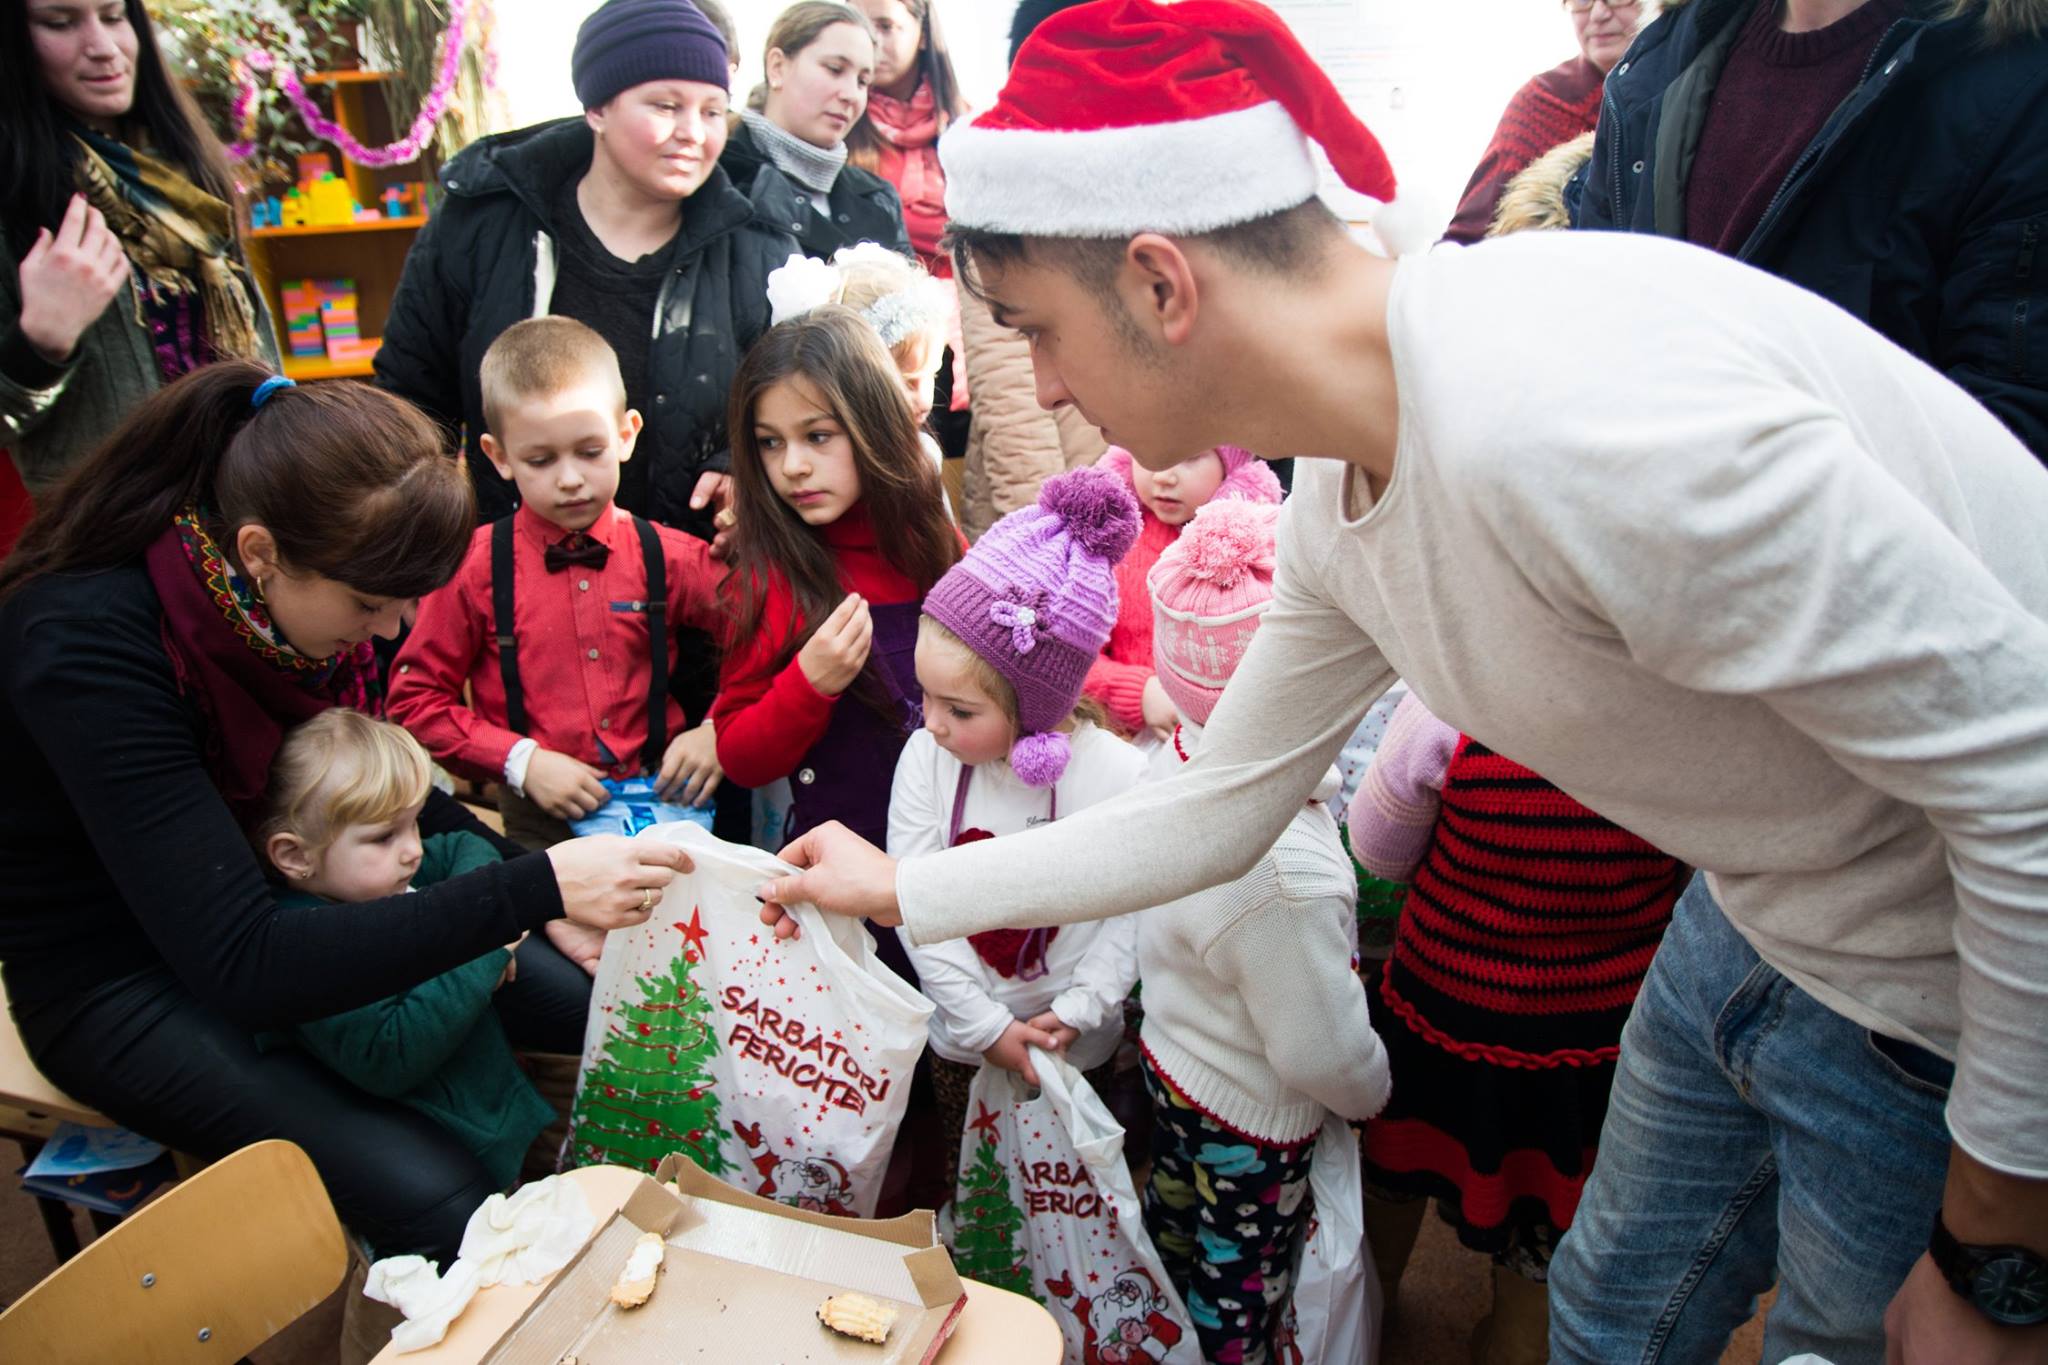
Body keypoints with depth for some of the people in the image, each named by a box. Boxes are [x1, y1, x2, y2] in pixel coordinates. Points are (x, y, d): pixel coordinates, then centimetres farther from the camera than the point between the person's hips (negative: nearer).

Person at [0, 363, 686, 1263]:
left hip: (277, 907, 7)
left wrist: (544, 902, -9)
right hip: (126, 986, -6)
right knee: (430, 1195, -24)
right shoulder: (84, 642, -33)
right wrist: (534, 887, -41)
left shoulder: (301, 586, -13)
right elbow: (243, 968, -38)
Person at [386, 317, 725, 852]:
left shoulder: (670, 559, 1)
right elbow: (415, 698, 3)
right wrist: (523, 762, -7)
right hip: (540, 822, -1)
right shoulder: (475, 566, -2)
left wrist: (718, 732, -4)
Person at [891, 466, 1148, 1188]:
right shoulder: (926, 758, -16)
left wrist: (1079, 1008, -15)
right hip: (962, 1038, 2)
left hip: (1077, 1045, -1)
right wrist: (986, 1025, -14)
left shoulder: (1117, 773, -21)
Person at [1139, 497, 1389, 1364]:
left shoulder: (1174, 764, -16)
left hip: (1169, 1061, 8)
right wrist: (1370, 1091, -5)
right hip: (1252, 1127, -7)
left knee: (1175, 1239, 31)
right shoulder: (1288, 870, -41)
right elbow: (1320, 1051, -27)